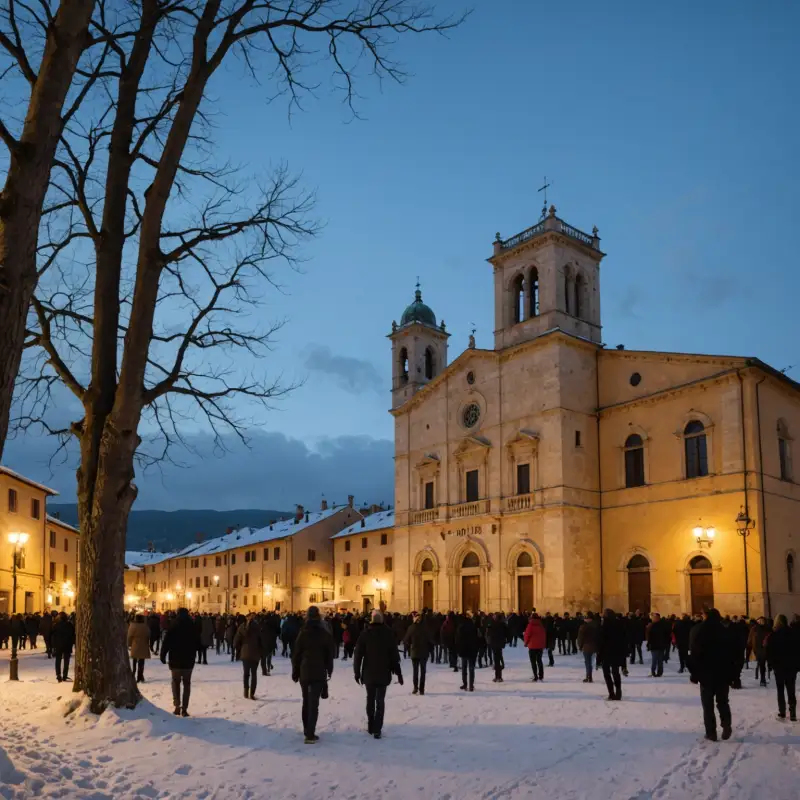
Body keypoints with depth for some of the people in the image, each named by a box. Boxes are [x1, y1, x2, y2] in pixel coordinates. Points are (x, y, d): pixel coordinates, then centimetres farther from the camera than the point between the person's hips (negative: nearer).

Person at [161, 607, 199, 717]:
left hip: (175, 660, -1)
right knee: (186, 684, 8)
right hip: (189, 660, 1)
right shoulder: (193, 628, 1)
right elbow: (197, 644, 9)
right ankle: (184, 708, 1)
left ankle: (177, 705, -3)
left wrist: (163, 656, 0)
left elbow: (166, 643, -10)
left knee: (176, 682, 12)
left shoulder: (173, 628, -7)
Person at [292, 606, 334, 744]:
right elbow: (330, 655, 2)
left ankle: (306, 729, 25)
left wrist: (295, 673, 9)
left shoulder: (302, 634, -2)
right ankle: (310, 734, -12)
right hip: (319, 673, -2)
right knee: (313, 703, -5)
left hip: (304, 672, 2)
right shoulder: (325, 635, -2)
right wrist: (329, 671, 14)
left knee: (306, 701, 18)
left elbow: (296, 655, 0)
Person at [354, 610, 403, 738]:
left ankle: (371, 727, 20)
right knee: (380, 701, 3)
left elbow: (358, 654, -4)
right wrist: (398, 672, 2)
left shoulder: (365, 634, -3)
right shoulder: (389, 633, -3)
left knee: (370, 699, 15)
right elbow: (394, 655, -3)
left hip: (369, 673, 1)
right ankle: (377, 729, -6)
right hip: (383, 673, -1)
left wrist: (357, 672, 4)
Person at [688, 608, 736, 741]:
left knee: (708, 704, 5)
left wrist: (694, 673, -3)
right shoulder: (726, 632, 2)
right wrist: (732, 674, 8)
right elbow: (733, 654, 3)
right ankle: (726, 724, -7)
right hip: (723, 674, 2)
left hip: (706, 673, -2)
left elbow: (693, 654, -9)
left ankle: (711, 732, 1)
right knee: (722, 701, 14)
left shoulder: (697, 631, -4)